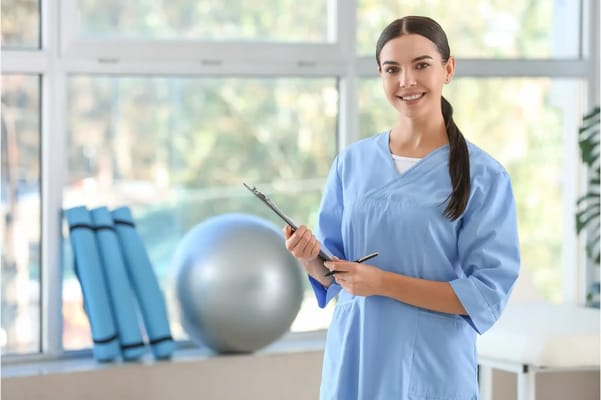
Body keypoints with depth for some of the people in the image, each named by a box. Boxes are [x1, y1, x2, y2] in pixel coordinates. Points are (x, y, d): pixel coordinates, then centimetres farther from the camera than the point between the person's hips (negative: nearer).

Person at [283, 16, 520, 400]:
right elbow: (334, 278, 10)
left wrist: (384, 283, -18)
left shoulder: (483, 176, -8)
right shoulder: (352, 162, 4)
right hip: (353, 365, 3)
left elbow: (486, 295, -12)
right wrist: (311, 257, -12)